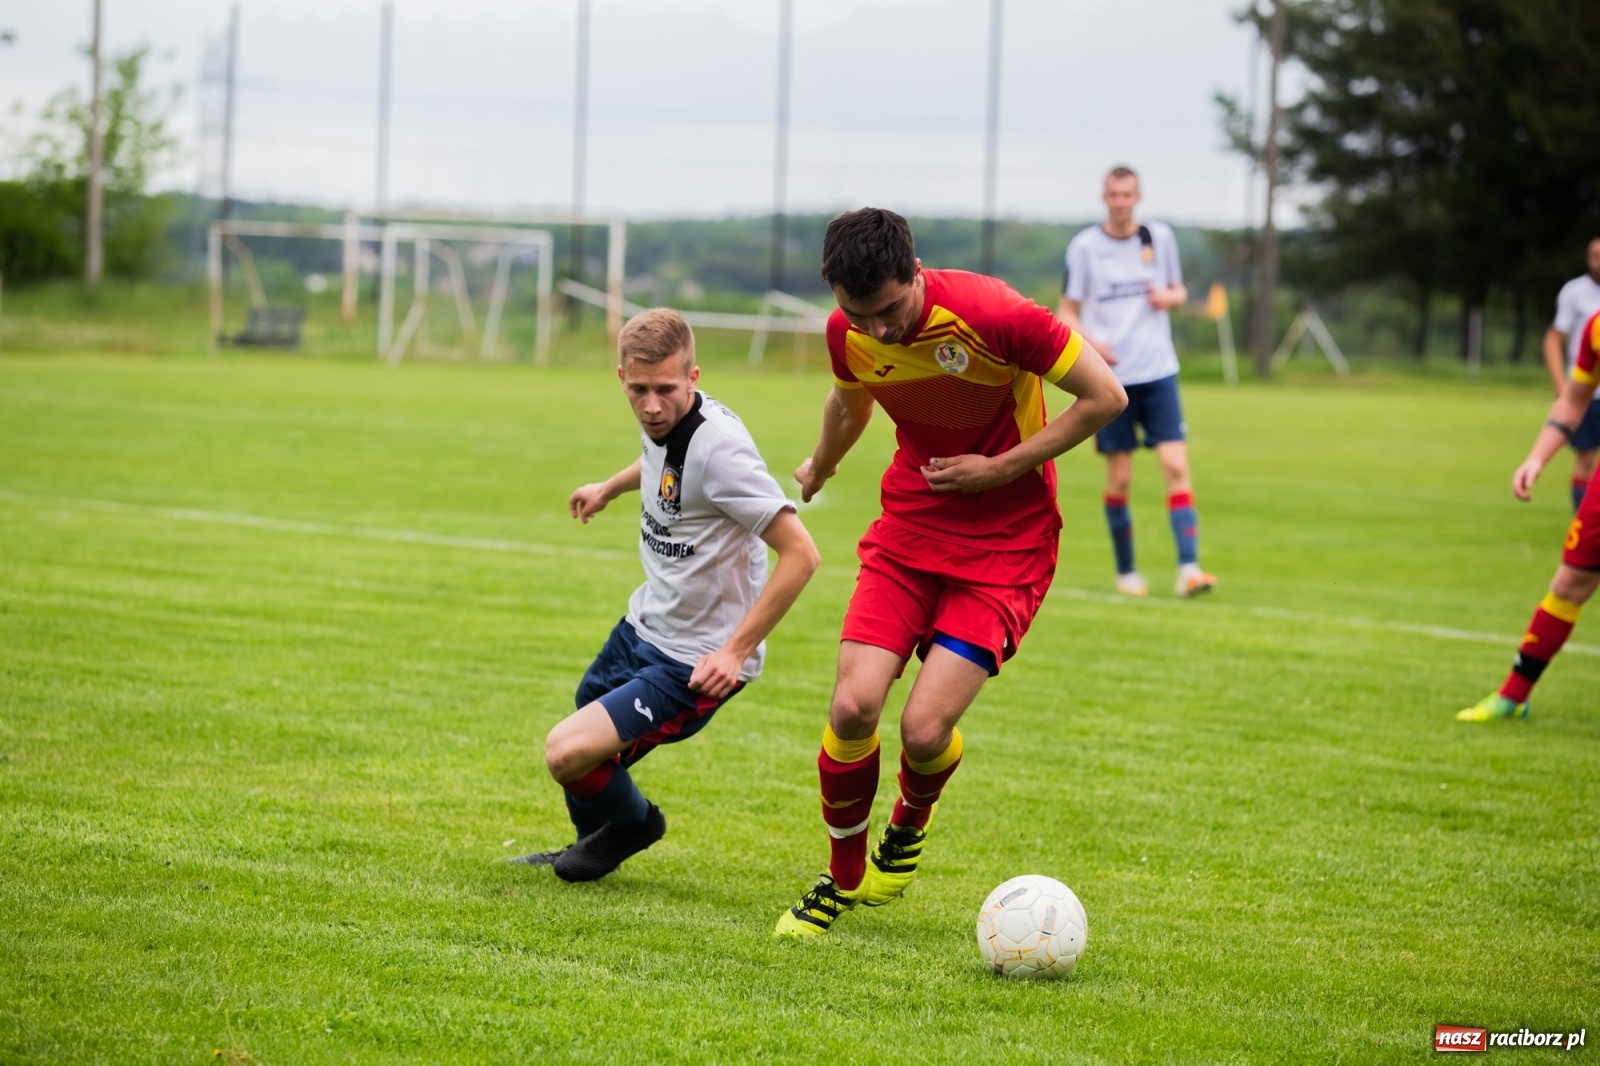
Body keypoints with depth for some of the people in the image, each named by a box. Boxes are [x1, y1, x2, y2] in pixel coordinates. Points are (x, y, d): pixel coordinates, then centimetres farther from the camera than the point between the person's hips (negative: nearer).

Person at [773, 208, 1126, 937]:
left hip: (1006, 541, -4)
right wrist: (819, 469, 38)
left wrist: (1000, 469, -17)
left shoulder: (992, 316, -24)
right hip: (908, 527, 4)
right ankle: (842, 877, 12)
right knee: (853, 705, -13)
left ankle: (911, 821, 24)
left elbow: (1105, 396, -15)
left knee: (925, 728, -14)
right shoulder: (848, 334, -7)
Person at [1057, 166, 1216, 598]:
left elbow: (1179, 291, 19)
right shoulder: (1084, 247, 1)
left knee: (1176, 465, -11)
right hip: (1110, 376, -1)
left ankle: (1188, 569, -16)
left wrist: (1169, 296, -5)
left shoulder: (1160, 238, 7)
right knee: (1119, 479, 1)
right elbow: (1067, 312, 4)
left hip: (1159, 372, 2)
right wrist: (1090, 342, -16)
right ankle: (1125, 572, 16)